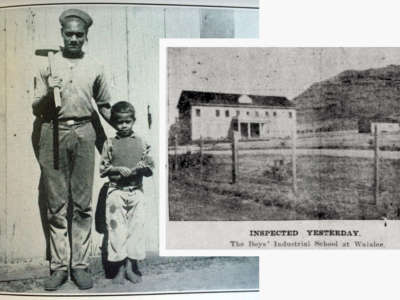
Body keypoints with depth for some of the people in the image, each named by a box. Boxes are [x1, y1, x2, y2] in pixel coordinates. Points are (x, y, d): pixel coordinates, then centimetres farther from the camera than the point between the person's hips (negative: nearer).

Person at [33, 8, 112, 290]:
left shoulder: (94, 67, 9)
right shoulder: (48, 64, 8)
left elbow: (105, 106, 19)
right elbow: (36, 109, 8)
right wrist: (48, 93, -11)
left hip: (83, 134, 0)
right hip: (53, 133, 0)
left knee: (82, 205, 1)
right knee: (57, 206, 3)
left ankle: (80, 265, 9)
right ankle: (59, 266, 10)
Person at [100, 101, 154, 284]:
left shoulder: (141, 143, 8)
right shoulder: (110, 144, 6)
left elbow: (151, 169, 7)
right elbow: (102, 169, 2)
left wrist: (144, 167, -14)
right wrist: (118, 170, -13)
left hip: (136, 191, 1)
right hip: (116, 191, -1)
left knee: (136, 226, -1)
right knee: (116, 228, -3)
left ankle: (130, 266, 7)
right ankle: (120, 267, 4)